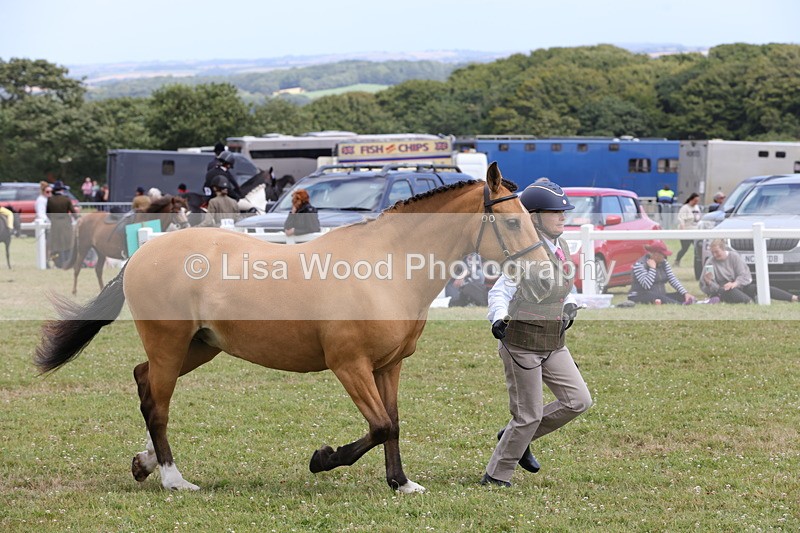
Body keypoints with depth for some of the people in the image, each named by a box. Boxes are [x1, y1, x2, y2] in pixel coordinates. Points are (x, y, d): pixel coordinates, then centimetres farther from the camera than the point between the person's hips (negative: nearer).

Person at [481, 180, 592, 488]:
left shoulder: (561, 248, 7)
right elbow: (500, 292, -19)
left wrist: (569, 308, 4)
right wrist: (498, 319, -37)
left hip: (553, 344, 8)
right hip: (522, 343, -8)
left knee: (578, 401, 3)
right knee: (529, 414, -2)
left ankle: (518, 438, 21)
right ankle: (495, 477, 15)